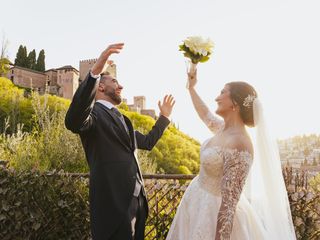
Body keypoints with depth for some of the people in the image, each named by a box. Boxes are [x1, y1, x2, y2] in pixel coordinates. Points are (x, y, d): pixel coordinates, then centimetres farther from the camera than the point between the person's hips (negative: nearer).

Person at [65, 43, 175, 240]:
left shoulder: (122, 119, 20)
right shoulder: (94, 113, -7)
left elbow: (147, 142, 32)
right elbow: (73, 122, -32)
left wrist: (164, 116, 34)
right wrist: (95, 71, -39)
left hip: (137, 200, 9)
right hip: (113, 203, -8)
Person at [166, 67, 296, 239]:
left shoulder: (239, 144, -27)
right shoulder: (225, 128, -1)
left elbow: (229, 202, -27)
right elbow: (205, 114, 22)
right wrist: (191, 88, 28)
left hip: (212, 211, -8)